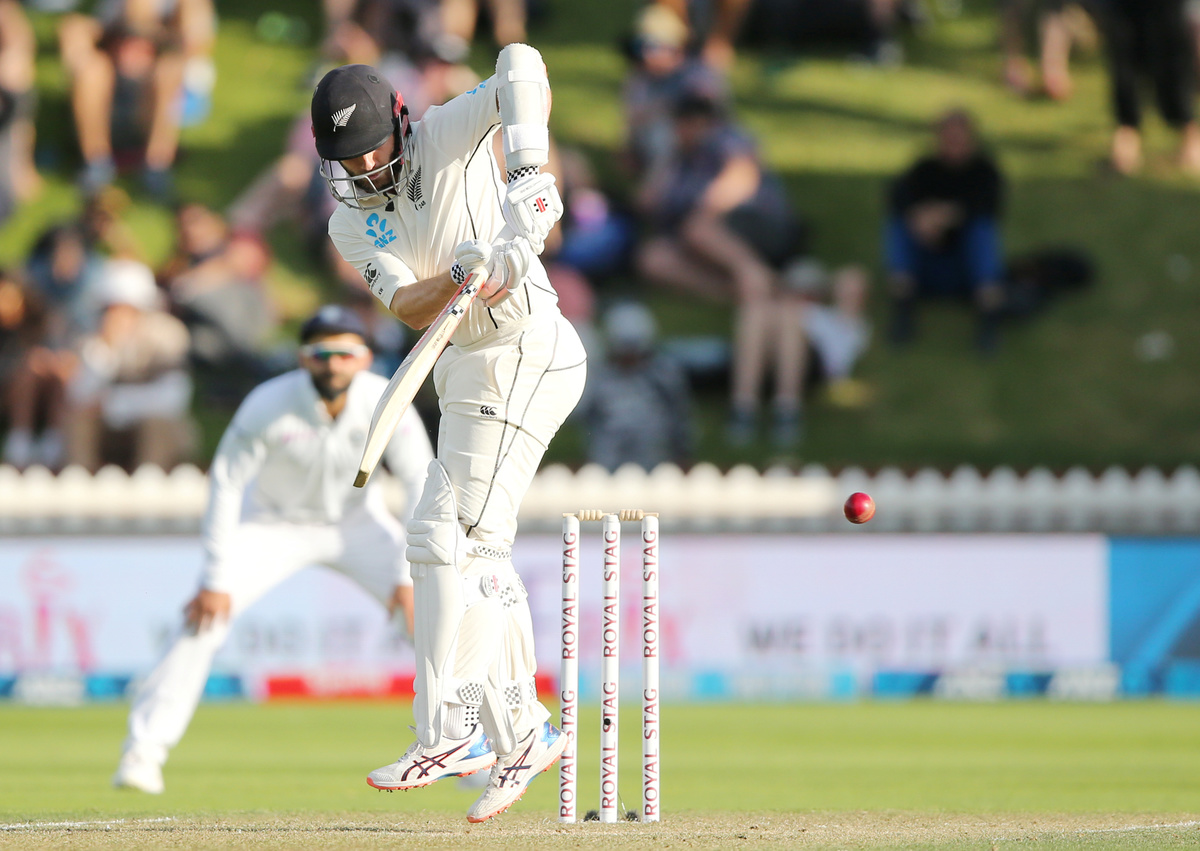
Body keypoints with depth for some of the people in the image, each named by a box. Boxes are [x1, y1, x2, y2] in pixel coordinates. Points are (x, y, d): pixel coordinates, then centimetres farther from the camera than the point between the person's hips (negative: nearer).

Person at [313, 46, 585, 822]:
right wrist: (459, 277, -30)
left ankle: (448, 731, -16)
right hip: (469, 371, 9)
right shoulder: (352, 225, 7)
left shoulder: (449, 136, -9)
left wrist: (528, 169, -38)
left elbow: (520, 65, -25)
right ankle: (523, 729, 18)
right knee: (478, 552, 12)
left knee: (450, 537, -14)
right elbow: (408, 307, -9)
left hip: (522, 353, -9)